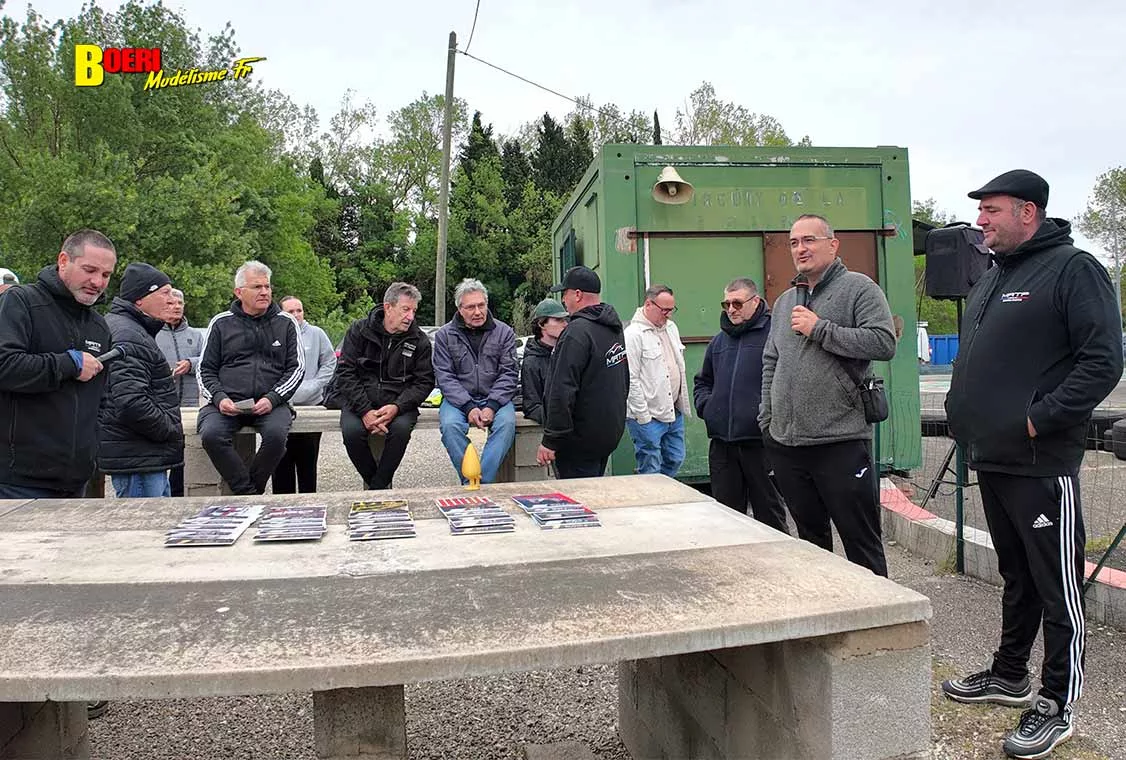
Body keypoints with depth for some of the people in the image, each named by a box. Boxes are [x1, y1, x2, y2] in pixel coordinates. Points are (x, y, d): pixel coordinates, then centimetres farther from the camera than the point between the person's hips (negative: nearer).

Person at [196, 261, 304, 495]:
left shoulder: (285, 323, 12)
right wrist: (219, 398, -7)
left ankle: (249, 491, -11)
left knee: (276, 434, -32)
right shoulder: (221, 323, 13)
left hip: (270, 403, -1)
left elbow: (297, 367, 8)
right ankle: (248, 494, -16)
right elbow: (205, 369, 14)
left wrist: (272, 399, -8)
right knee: (211, 435, -29)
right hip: (226, 403, 1)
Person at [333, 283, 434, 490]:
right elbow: (345, 374, -4)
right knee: (351, 430, -30)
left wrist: (397, 407, -17)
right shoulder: (359, 330, 2)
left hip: (398, 402, 0)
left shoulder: (419, 340, 5)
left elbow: (424, 382, 2)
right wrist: (365, 411, -17)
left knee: (401, 428, -31)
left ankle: (378, 487, -13)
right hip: (359, 401, 0)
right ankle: (371, 479, -3)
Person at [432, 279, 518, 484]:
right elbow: (445, 377, -3)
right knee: (450, 425, -31)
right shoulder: (444, 335, 4)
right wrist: (468, 407, -17)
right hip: (459, 399, 0)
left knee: (507, 423, -30)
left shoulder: (504, 332, 5)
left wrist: (491, 406, -15)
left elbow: (509, 374, 0)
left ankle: (482, 482, -25)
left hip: (495, 399, 0)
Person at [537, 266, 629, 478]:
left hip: (580, 441, -9)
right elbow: (624, 381, 20)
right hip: (611, 434, 9)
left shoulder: (577, 332, -20)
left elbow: (563, 391, -24)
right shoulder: (615, 327, 11)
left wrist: (550, 440, -20)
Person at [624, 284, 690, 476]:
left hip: (674, 411, 8)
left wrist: (683, 402, 16)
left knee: (675, 460, 16)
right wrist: (642, 416, -17)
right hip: (648, 416, -8)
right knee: (650, 469, -1)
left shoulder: (671, 327, 12)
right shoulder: (633, 334, -14)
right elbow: (631, 380, -16)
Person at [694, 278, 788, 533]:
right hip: (721, 443, 6)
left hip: (760, 442, -6)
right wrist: (705, 405, 12)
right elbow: (702, 381, 28)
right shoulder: (719, 341, 17)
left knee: (768, 512, 7)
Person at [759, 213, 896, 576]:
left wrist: (820, 329, -14)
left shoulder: (859, 288, -2)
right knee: (811, 536, 17)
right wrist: (767, 418, 13)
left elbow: (884, 344, -16)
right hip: (785, 444, 6)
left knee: (862, 542, 1)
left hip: (841, 441, -6)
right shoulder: (784, 302, 17)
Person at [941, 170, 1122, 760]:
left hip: (1041, 466, -8)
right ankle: (1009, 675, 34)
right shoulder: (990, 280, 16)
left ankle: (1056, 706, 14)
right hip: (991, 461, 9)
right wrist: (960, 412, 12)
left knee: (1057, 586, 3)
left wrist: (1037, 419, -19)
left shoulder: (1072, 269, -10)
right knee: (1015, 577, 20)